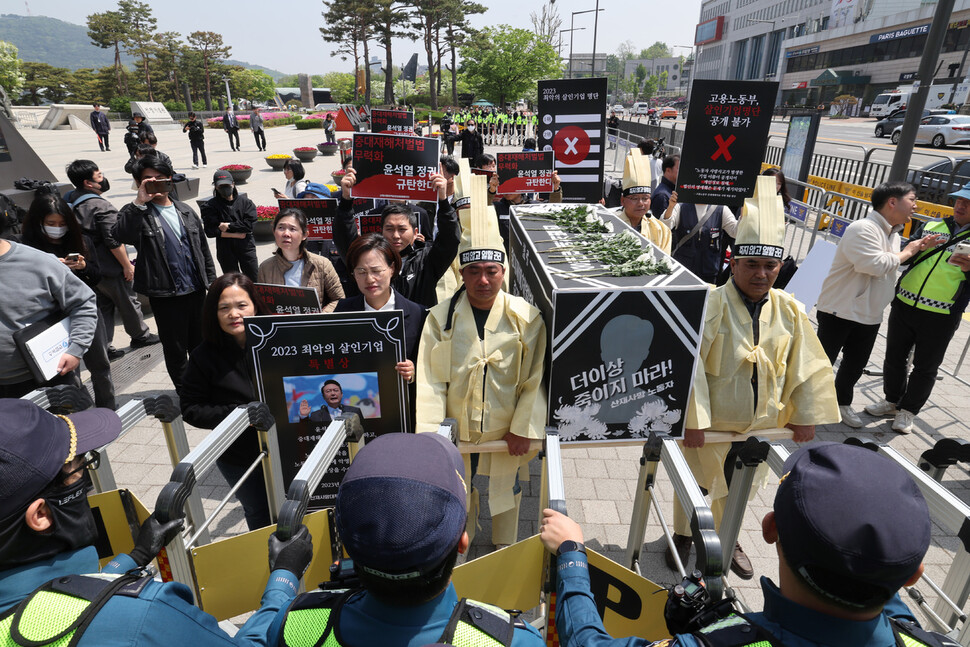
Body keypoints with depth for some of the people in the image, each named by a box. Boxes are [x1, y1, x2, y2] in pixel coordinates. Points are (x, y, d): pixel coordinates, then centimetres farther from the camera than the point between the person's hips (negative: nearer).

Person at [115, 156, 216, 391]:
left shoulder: (185, 210, 11)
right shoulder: (136, 213, -4)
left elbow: (203, 247, 15)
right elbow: (122, 235, -26)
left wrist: (211, 281, 11)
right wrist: (140, 202, -28)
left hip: (196, 290, 4)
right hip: (165, 294, -4)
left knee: (201, 344, 17)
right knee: (175, 348, 7)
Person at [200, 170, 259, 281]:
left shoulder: (245, 201, 4)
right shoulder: (210, 206, 0)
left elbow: (250, 224, -8)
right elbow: (210, 231, -10)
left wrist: (229, 226, -12)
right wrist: (236, 234, -12)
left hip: (246, 247, 0)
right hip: (225, 250, 0)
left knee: (254, 280, 3)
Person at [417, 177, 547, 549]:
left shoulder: (526, 317, -13)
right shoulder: (441, 317, -11)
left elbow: (536, 380, -10)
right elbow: (430, 379, -11)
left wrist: (524, 429, -11)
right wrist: (429, 432, -16)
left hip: (508, 430, -1)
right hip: (456, 431, 1)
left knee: (506, 491, 20)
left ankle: (506, 553, 49)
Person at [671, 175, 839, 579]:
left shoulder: (788, 310, -6)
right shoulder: (711, 305, -22)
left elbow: (807, 367, 3)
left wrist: (806, 416, 2)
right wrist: (692, 419, -24)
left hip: (760, 425, 5)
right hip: (708, 424, -4)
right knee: (696, 485, 17)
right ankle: (683, 536, 43)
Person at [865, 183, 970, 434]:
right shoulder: (931, 227, 10)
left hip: (940, 318, -3)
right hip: (904, 305, 4)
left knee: (925, 368, 8)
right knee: (894, 357, 14)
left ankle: (908, 411, 24)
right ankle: (892, 401, 33)